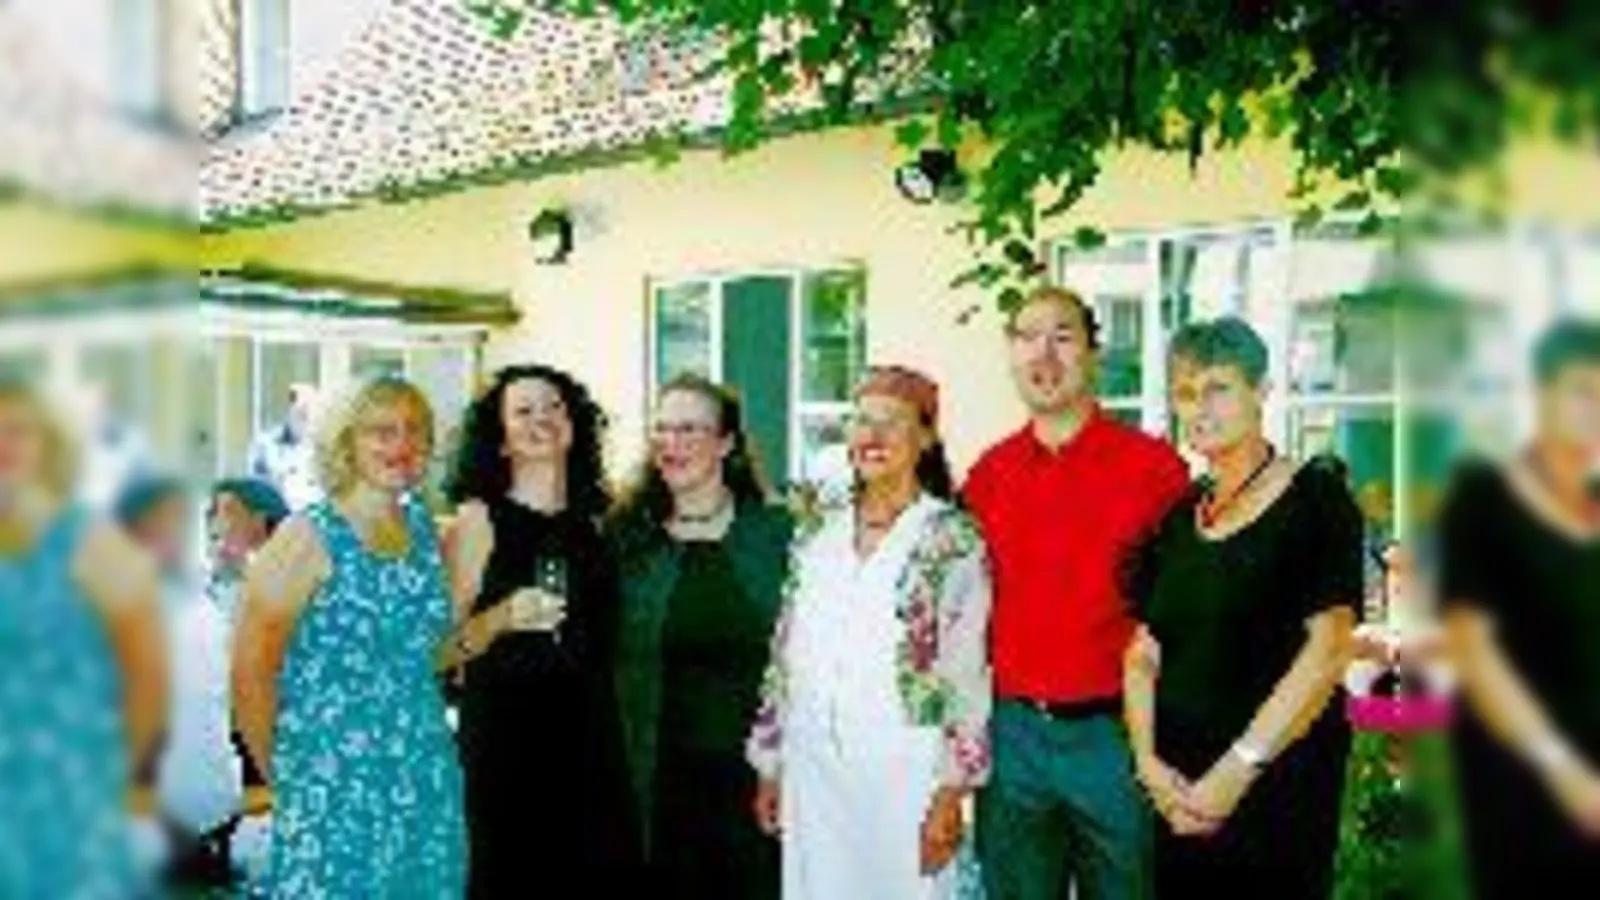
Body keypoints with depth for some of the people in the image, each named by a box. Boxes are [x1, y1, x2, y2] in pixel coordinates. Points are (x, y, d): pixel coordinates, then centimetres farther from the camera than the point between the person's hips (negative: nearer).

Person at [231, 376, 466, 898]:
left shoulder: (423, 527, 8)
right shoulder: (309, 537, -10)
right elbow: (251, 673, -9)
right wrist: (283, 774, -2)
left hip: (427, 789, 6)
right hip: (337, 792, -6)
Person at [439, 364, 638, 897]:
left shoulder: (596, 522, 11)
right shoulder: (480, 519, -2)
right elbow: (446, 645, -7)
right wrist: (502, 618, -21)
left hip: (590, 733, 4)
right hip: (505, 732, -4)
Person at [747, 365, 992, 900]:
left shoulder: (953, 539, -4)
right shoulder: (816, 538, 11)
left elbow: (966, 674, -8)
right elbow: (783, 660, 14)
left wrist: (950, 793, -12)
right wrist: (769, 766, 13)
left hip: (905, 775, -4)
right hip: (813, 773, 4)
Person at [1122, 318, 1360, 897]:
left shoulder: (1315, 497, -5)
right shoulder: (1176, 518, 11)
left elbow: (1328, 648, -14)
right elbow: (1143, 653, 9)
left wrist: (1238, 769, -17)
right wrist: (1150, 761, -7)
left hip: (1279, 783, -5)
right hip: (1179, 792, 5)